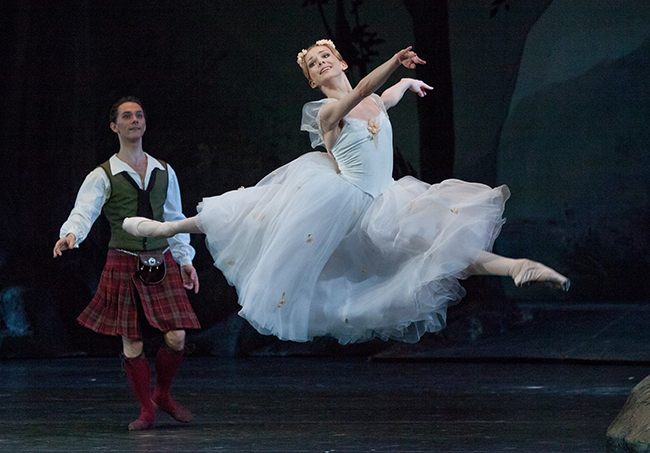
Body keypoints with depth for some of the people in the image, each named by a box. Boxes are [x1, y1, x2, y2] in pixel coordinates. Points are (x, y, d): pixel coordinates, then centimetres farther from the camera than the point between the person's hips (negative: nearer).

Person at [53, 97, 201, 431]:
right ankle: (146, 411, 14)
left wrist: (185, 259, 15)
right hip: (123, 263, -3)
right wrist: (70, 234, -36)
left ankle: (163, 396, 21)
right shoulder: (103, 176, -2)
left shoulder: (164, 172, 11)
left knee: (177, 337, -5)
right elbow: (83, 212, -16)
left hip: (162, 263, 3)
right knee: (132, 342, -1)